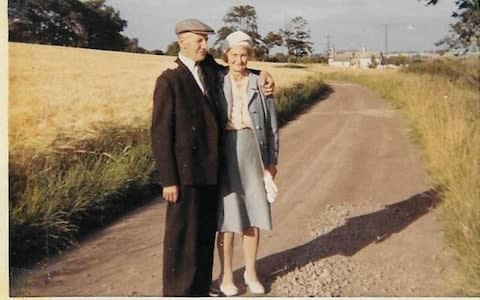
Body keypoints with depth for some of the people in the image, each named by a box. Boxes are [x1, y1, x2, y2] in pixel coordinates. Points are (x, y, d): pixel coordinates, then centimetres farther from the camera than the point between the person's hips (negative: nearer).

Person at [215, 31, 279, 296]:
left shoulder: (260, 83, 5)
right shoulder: (217, 83, 3)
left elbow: (271, 124, 7)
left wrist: (272, 160, 5)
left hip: (253, 151, 1)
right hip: (225, 153, -1)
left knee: (253, 214, 8)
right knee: (227, 216, 1)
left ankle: (251, 272, 24)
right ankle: (226, 275, 16)